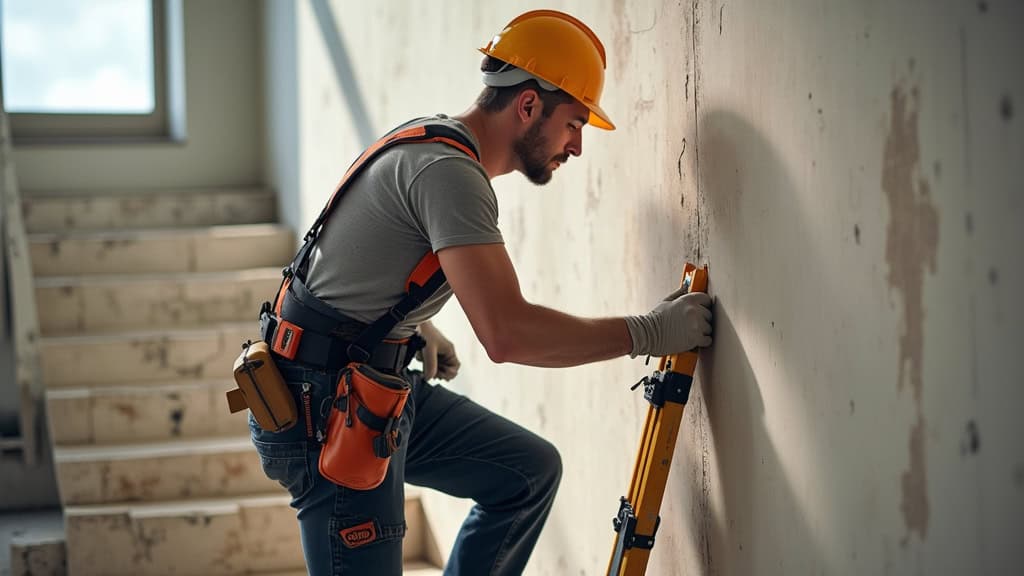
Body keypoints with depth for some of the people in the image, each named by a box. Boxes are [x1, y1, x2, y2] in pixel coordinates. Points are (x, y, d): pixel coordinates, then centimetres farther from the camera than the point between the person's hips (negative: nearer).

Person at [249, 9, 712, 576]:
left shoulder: (431, 142, 11)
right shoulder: (448, 170, -22)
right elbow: (507, 333, -32)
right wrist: (647, 332, -24)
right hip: (329, 407, -10)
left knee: (530, 471, 11)